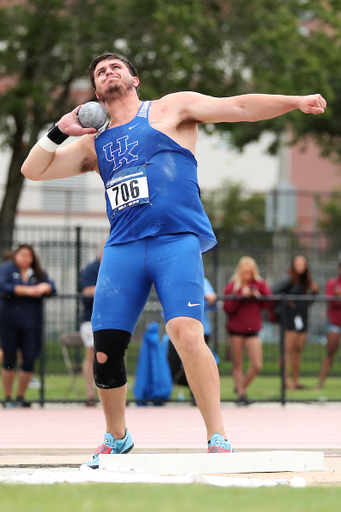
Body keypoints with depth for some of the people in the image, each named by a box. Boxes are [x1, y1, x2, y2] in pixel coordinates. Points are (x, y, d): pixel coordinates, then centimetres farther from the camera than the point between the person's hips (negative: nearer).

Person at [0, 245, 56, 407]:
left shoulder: (39, 273, 15)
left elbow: (52, 288, 6)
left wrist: (44, 287, -17)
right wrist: (26, 290, -16)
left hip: (31, 324, 3)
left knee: (29, 361, -2)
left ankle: (21, 397, 13)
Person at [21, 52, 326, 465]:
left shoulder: (169, 109, 13)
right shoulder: (94, 144, 24)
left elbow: (238, 107, 5)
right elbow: (33, 170, 23)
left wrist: (296, 101, -6)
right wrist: (60, 131, 10)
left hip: (176, 241, -4)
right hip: (122, 248, 4)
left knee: (185, 331, -24)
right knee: (105, 350, -1)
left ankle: (218, 440, -21)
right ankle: (117, 438, 22)